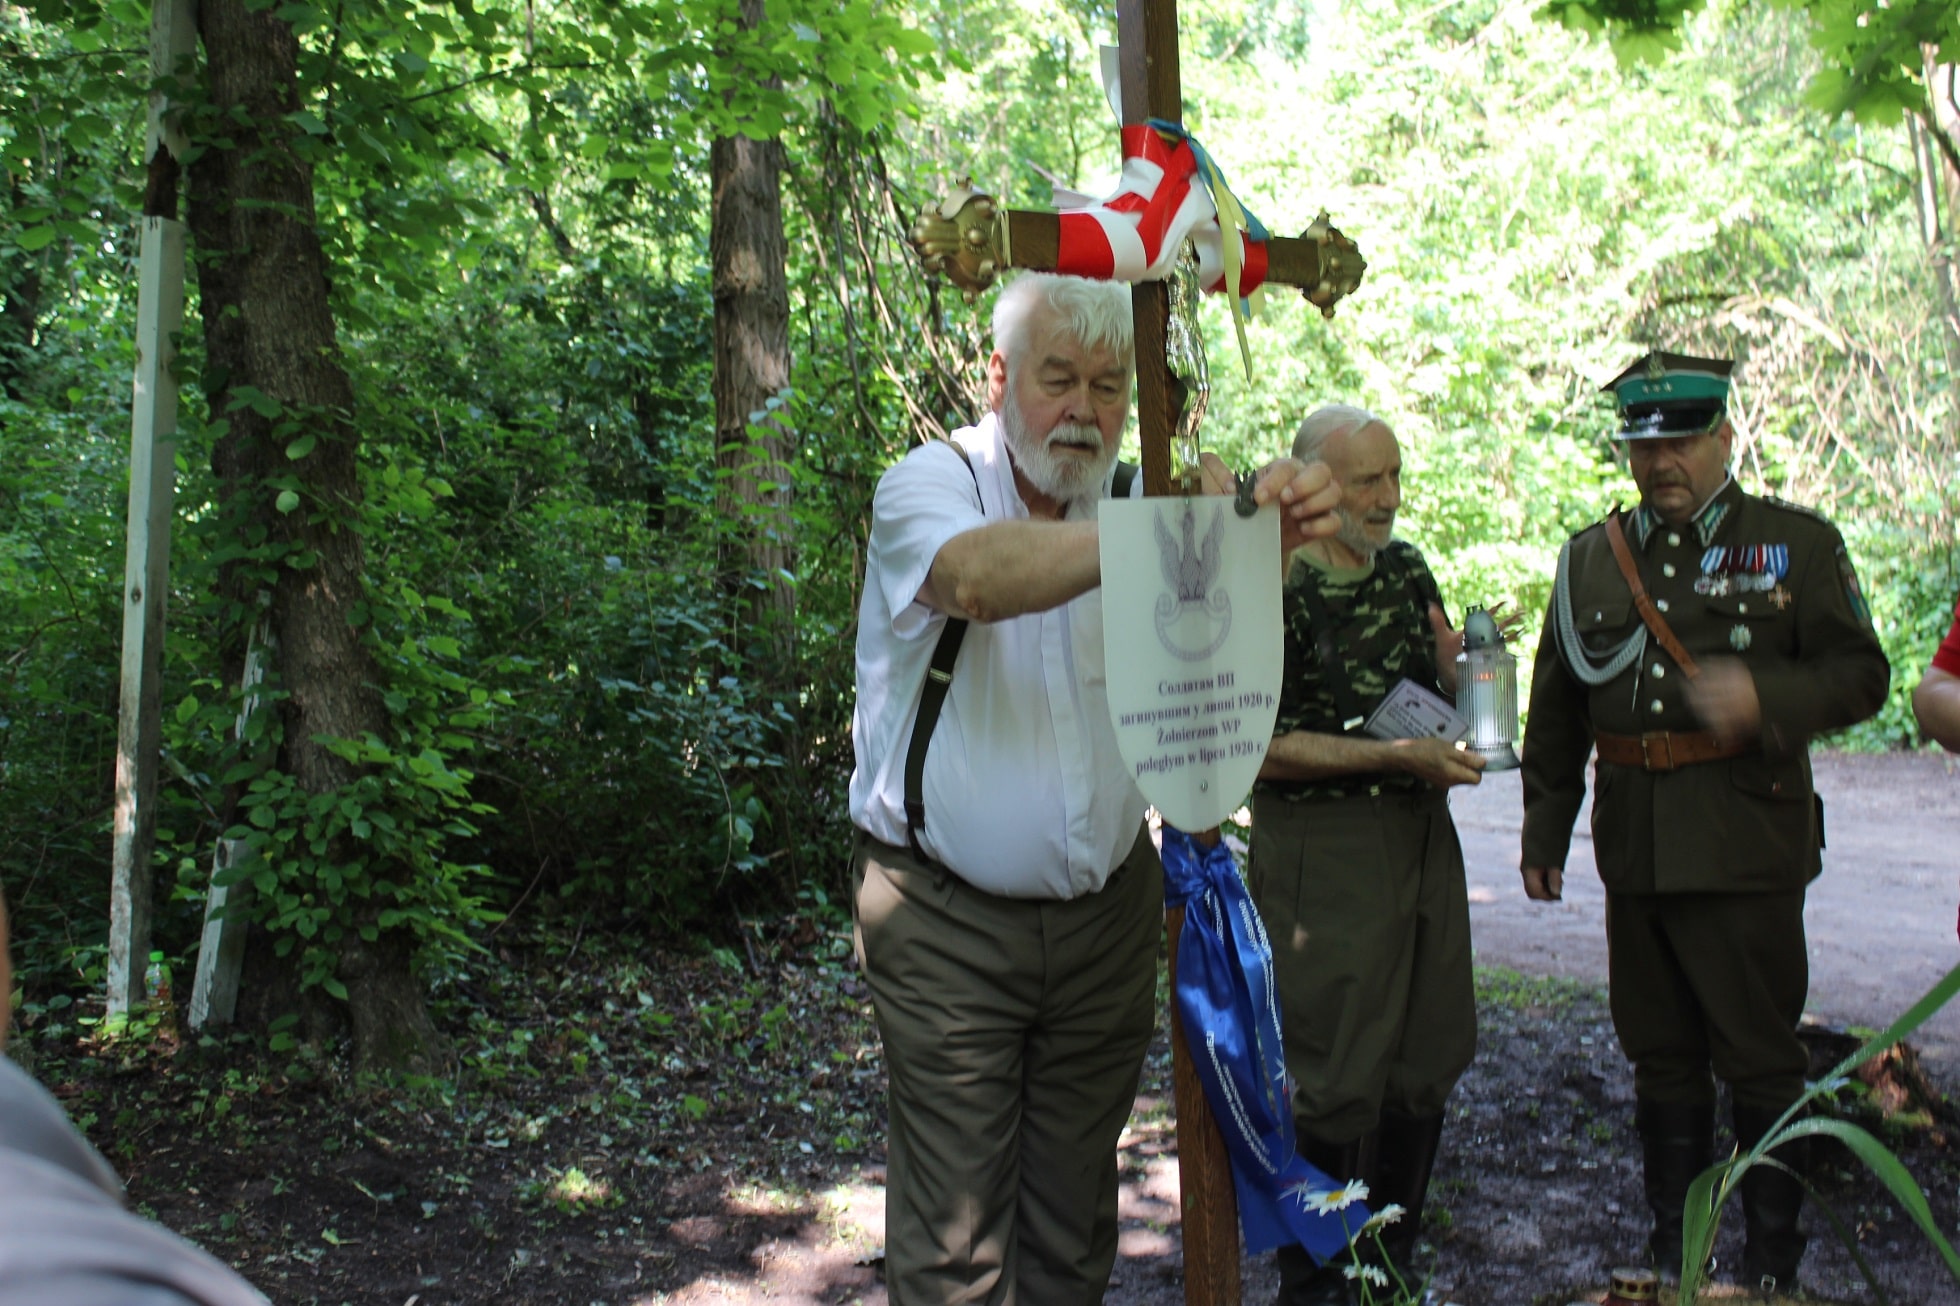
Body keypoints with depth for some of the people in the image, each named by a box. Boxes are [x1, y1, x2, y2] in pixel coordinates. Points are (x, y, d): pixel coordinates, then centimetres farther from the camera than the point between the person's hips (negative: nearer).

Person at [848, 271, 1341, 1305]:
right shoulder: (929, 482, -8)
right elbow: (976, 576, -33)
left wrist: (1271, 538, -35)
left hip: (1106, 907, 4)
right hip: (947, 918, -4)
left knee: (1075, 1214, 15)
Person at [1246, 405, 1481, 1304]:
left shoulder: (1406, 570, 11)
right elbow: (1256, 744, -16)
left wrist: (1456, 664, -3)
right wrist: (1393, 756, -20)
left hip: (1425, 837, 7)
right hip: (1324, 853, -7)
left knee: (1425, 1068, 14)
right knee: (1337, 1086, -1)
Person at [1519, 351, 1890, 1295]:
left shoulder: (1797, 543, 2)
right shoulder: (1590, 558, 12)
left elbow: (1860, 676, -3)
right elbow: (1556, 711, 15)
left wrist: (1764, 698, -22)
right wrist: (1544, 832, 12)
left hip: (1748, 852, -3)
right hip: (1636, 853, 4)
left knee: (1761, 1063, 2)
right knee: (1661, 1058, 13)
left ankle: (1771, 1266, 16)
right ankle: (1672, 1253, 26)